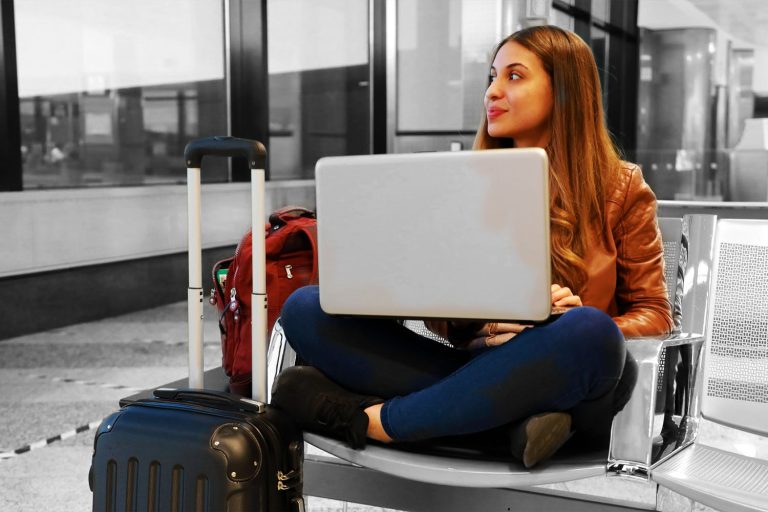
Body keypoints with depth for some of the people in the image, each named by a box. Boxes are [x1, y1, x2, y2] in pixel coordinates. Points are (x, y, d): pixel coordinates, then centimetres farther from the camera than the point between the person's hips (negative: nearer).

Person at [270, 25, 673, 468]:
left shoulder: (621, 188, 7)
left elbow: (655, 316, 6)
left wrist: (579, 331, -15)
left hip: (568, 387, -2)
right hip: (480, 372, 3)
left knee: (587, 333, -39)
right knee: (306, 308, -15)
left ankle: (368, 420, -25)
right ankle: (512, 425, -28)